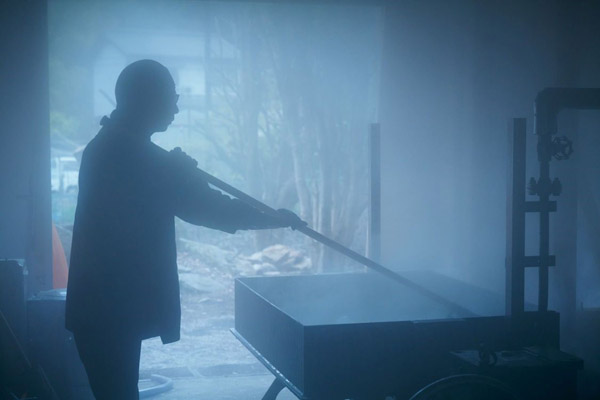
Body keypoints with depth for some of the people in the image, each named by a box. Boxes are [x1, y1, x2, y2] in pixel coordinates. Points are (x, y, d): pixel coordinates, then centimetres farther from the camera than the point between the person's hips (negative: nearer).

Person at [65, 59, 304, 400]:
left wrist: (175, 167, 10)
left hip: (99, 302, 9)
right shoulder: (139, 156, -18)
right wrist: (276, 218, -2)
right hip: (113, 307, -9)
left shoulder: (106, 147, 11)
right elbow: (209, 207, -14)